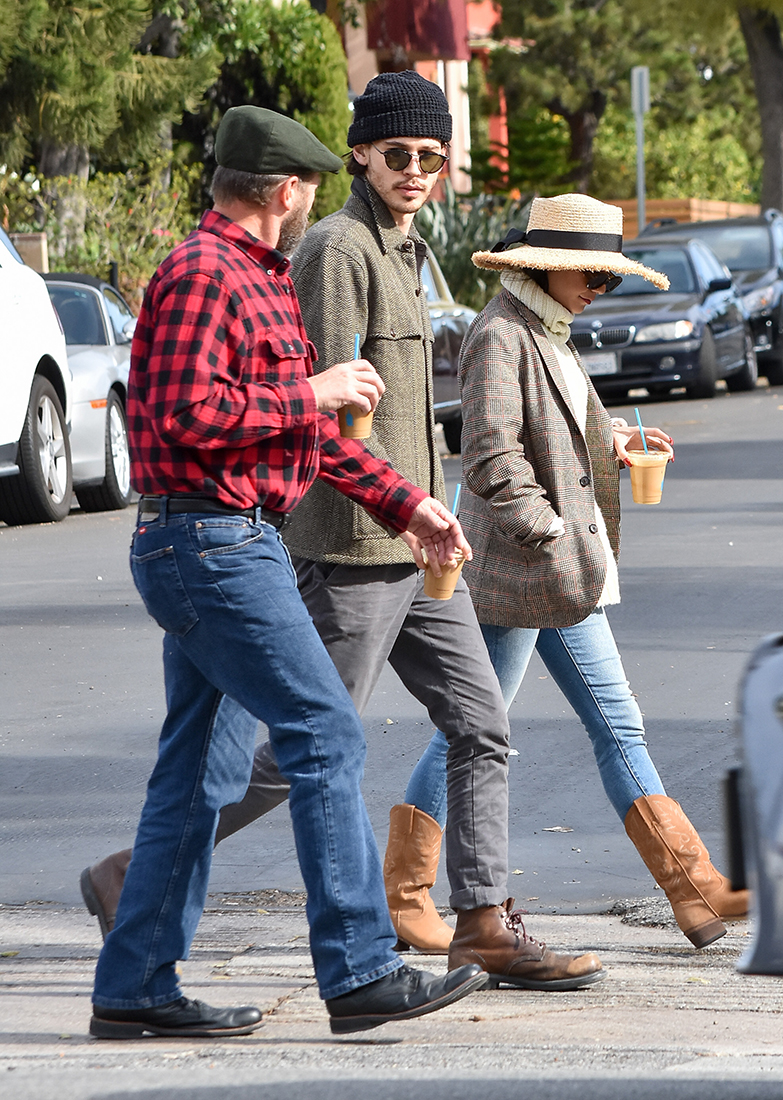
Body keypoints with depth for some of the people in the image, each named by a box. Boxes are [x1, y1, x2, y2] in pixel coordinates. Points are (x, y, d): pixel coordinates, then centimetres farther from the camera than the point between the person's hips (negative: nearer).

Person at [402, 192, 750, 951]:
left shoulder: (546, 334, 14)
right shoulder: (500, 337, -16)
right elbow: (491, 460, -22)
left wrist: (609, 440, 11)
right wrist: (550, 532, -18)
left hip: (561, 575, 10)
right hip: (515, 573, -10)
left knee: (618, 726, 8)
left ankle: (694, 888, 8)